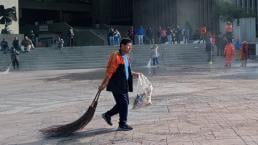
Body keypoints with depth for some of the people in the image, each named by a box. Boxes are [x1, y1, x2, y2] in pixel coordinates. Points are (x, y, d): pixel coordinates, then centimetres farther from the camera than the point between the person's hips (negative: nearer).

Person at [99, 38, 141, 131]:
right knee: (123, 103, -5)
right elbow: (110, 71, -17)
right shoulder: (115, 56, -15)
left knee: (124, 103, 14)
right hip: (116, 85, -9)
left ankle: (107, 115, 29)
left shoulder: (126, 57, 13)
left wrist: (134, 74, 11)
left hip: (124, 85, 9)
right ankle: (122, 125, 7)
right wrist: (104, 84, -16)